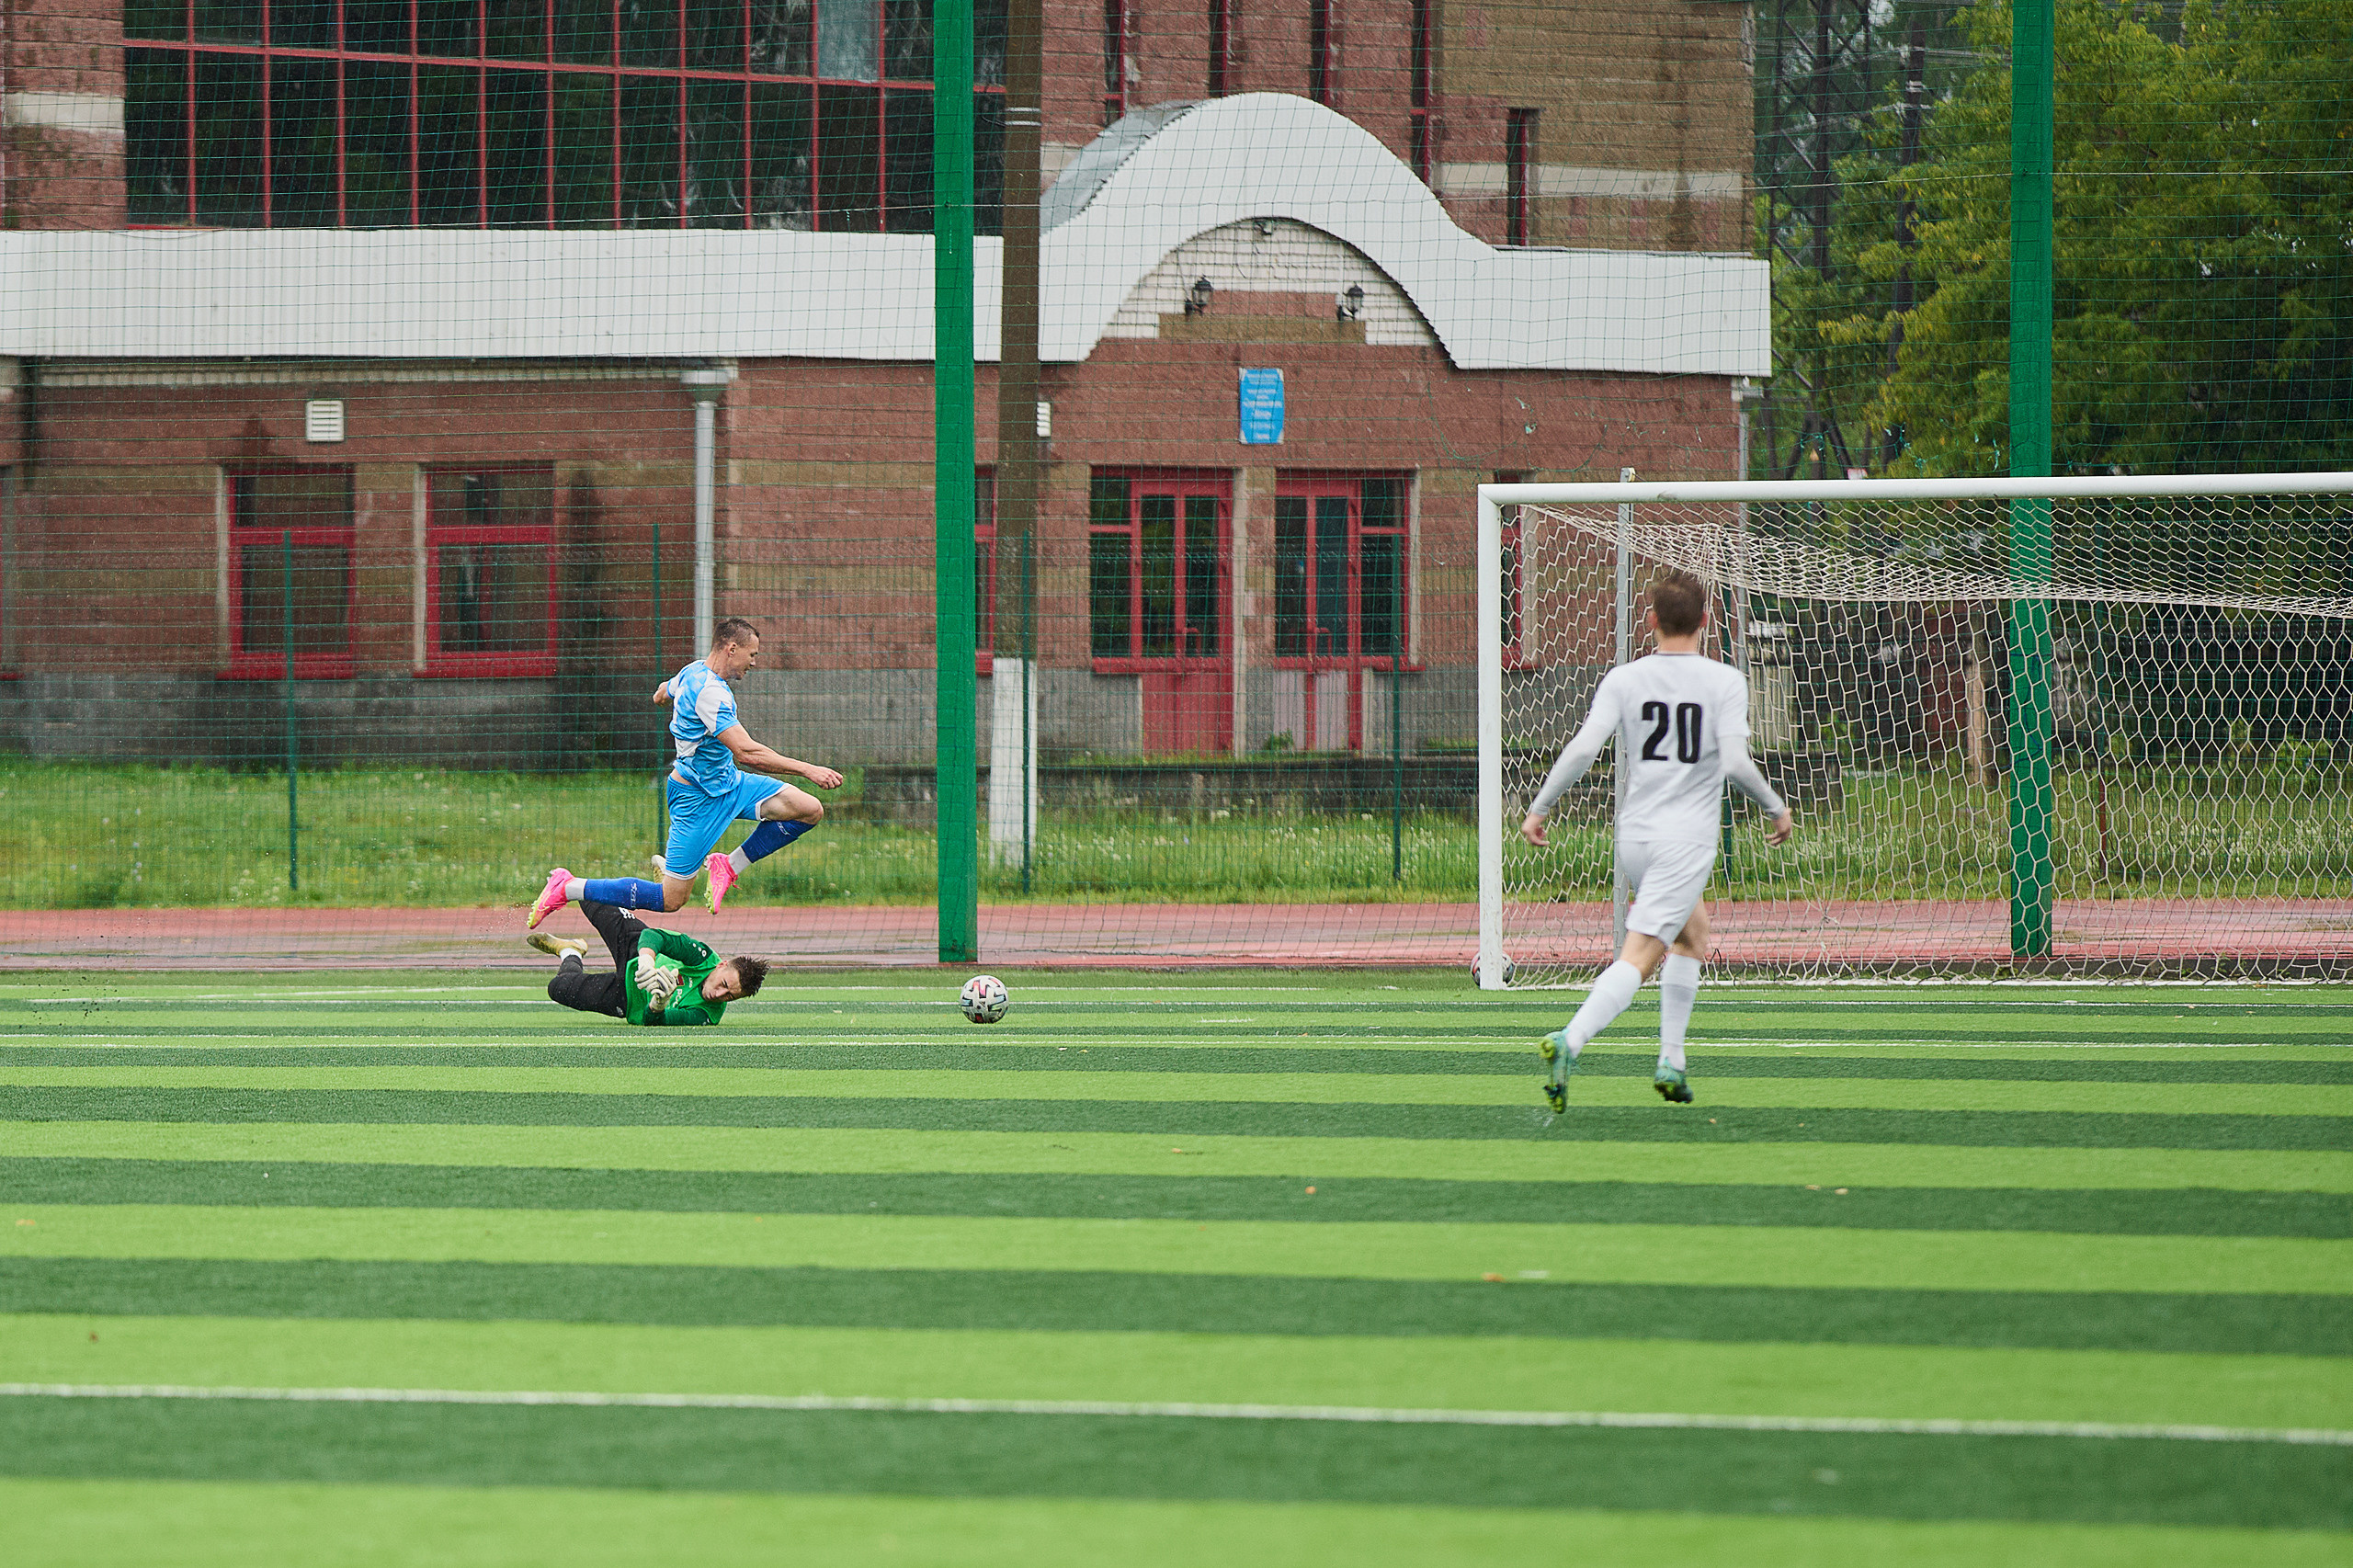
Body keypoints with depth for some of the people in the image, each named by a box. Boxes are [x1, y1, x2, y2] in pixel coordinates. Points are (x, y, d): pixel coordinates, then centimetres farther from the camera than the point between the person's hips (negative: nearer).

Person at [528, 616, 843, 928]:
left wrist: (663, 692, 52)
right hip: (699, 797, -10)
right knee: (671, 899, -5)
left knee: (810, 809, -2)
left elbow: (662, 693, 28)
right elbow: (746, 752, -33)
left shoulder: (694, 671, 4)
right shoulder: (710, 692, -27)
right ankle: (567, 888, 6)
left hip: (727, 783, 10)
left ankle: (726, 868, 11)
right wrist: (807, 770, -32)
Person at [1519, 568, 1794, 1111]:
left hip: (1634, 836, 5)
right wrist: (1776, 808, 2)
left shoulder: (1623, 680, 3)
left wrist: (1539, 807, 1)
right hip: (1686, 839, -5)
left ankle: (1673, 1061, 21)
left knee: (1693, 931, 26)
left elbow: (1583, 748, -7)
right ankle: (1571, 1040, -34)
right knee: (1639, 956, -11)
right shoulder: (1725, 681, -3)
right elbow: (1735, 763, -13)